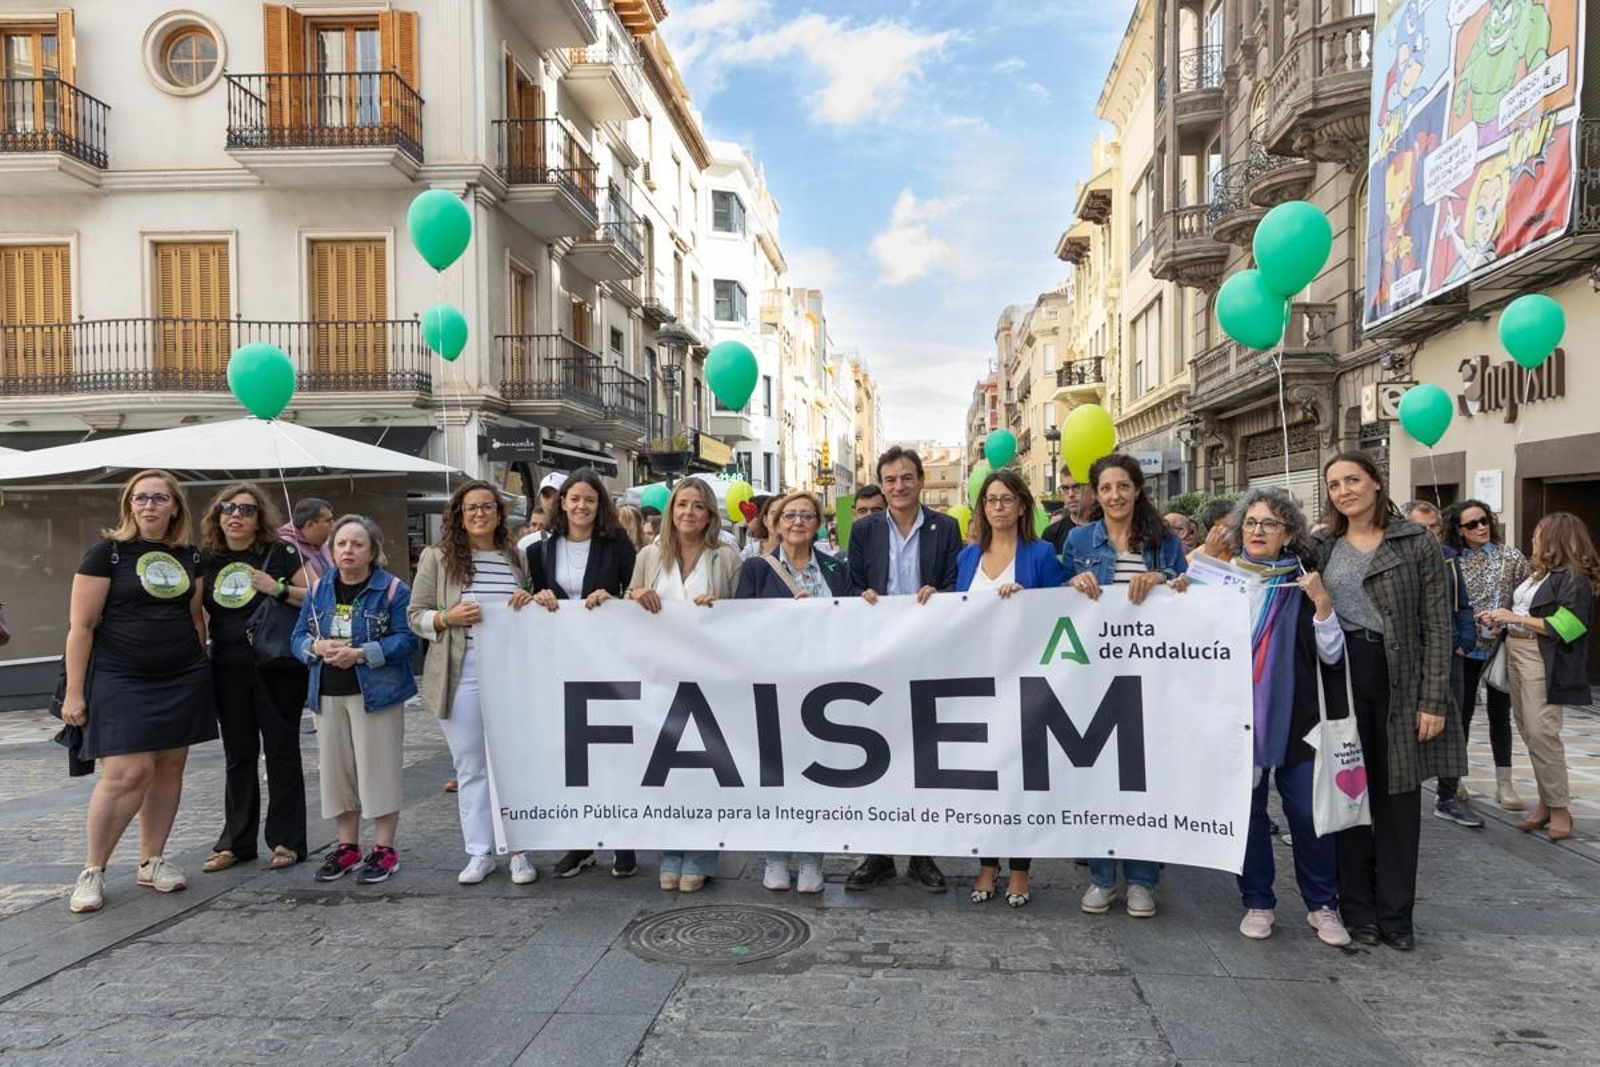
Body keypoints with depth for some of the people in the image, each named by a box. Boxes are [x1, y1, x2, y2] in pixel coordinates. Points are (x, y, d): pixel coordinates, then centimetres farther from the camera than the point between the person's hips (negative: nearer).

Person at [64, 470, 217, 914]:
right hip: (121, 681, -5)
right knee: (127, 772, -11)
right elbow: (81, 625, -6)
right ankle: (92, 870, 6)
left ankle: (152, 860, 18)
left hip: (183, 679, 5)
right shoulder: (106, 552, -5)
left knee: (169, 765, 6)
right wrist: (74, 693, -9)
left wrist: (199, 668, 15)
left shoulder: (190, 556, 8)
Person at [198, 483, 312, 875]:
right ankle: (236, 841, 23)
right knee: (238, 755, 12)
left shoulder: (280, 552, -4)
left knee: (281, 750, 4)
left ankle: (286, 841, 12)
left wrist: (279, 589, -19)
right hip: (229, 670, 4)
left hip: (278, 668, -4)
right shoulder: (206, 559, 8)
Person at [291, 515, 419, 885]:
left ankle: (384, 849, 11)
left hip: (375, 692, -5)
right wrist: (317, 647, -13)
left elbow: (406, 639, -13)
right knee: (336, 770, 11)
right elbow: (299, 636, 10)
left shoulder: (392, 589, -7)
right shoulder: (319, 589, 9)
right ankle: (347, 846, 25)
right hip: (329, 694, 5)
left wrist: (361, 653, -22)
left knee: (378, 770, -1)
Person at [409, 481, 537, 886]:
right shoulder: (436, 557, 2)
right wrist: (448, 617, -16)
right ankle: (480, 853, 18)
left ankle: (519, 851, 15)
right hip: (461, 677, -1)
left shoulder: (517, 558, 10)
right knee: (470, 766, 6)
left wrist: (530, 602, -3)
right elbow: (415, 616, 3)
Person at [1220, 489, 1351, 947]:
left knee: (1307, 811, 1)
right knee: (1247, 809, 7)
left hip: (1294, 716, -1)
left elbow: (1331, 655, -2)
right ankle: (1258, 901, 21)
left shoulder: (1302, 584, 1)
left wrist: (1323, 604, -15)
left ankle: (1322, 904, 19)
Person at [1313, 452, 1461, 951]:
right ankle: (1357, 907, 19)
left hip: (1399, 682, -2)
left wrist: (1433, 700, -9)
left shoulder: (1417, 543, -1)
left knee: (1398, 796, 6)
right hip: (1341, 679, 2)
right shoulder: (1324, 548, 8)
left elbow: (1436, 624, -4)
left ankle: (1395, 913, 19)